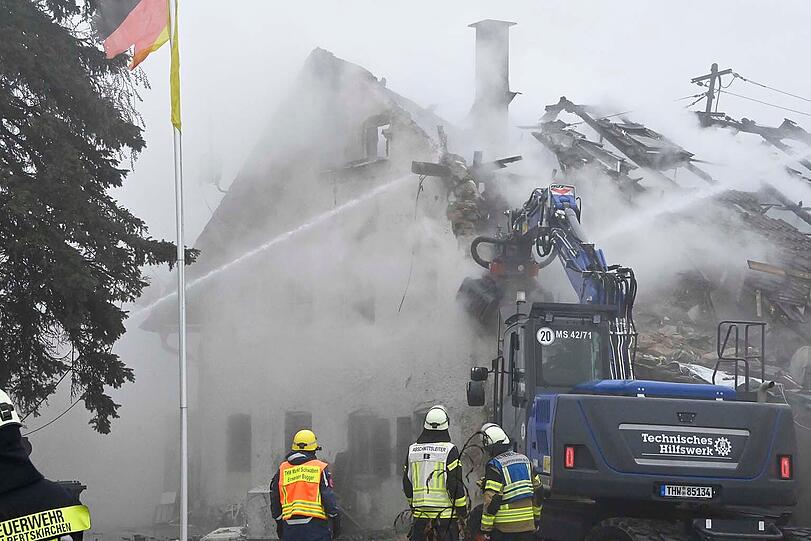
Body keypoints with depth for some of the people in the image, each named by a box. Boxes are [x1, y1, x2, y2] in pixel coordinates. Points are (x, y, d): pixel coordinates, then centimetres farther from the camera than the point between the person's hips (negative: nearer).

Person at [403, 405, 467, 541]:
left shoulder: (412, 450, 6)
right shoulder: (450, 450, -9)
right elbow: (455, 485, -12)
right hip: (445, 514, -4)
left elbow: (407, 485, 12)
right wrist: (462, 510, -2)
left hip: (420, 515, 4)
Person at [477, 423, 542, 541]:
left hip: (504, 527, -6)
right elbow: (537, 490, 17)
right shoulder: (525, 460, 11)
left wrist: (486, 528, -12)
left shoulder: (495, 465, -12)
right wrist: (536, 518, 26)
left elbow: (491, 500, -17)